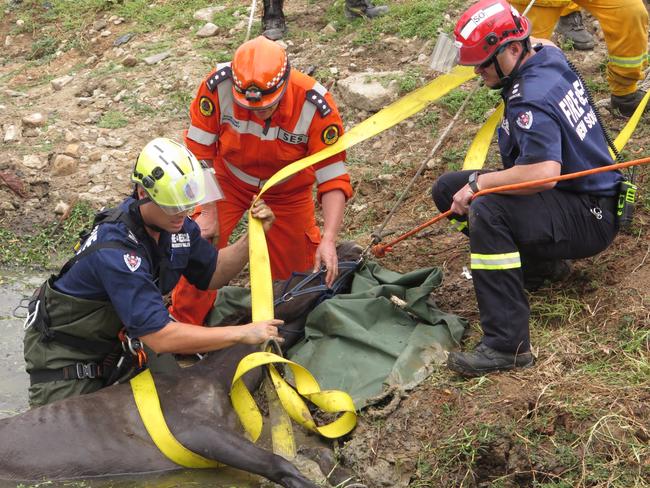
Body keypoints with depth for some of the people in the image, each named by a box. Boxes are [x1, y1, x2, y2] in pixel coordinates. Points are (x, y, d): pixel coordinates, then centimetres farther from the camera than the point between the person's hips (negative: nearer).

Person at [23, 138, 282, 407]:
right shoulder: (114, 249, -38)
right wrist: (242, 334, -38)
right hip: (64, 350, -7)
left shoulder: (176, 223, -13)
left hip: (116, 331, 8)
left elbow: (211, 275, 1)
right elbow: (160, 338, -40)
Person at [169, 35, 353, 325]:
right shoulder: (218, 85, -33)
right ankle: (182, 323, 12)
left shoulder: (316, 106, -34)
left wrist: (329, 239, -37)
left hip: (287, 191, 0)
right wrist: (209, 212, -16)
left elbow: (333, 177, -28)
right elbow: (199, 151, -19)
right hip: (228, 181, 0)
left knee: (292, 268, 8)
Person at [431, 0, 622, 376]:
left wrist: (478, 183, -27)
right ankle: (539, 261, 13)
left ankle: (508, 345, -36)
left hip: (591, 219, -10)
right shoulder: (550, 56, 2)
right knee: (449, 189, 4)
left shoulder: (531, 103, -26)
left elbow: (545, 172, -39)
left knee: (486, 210, -36)